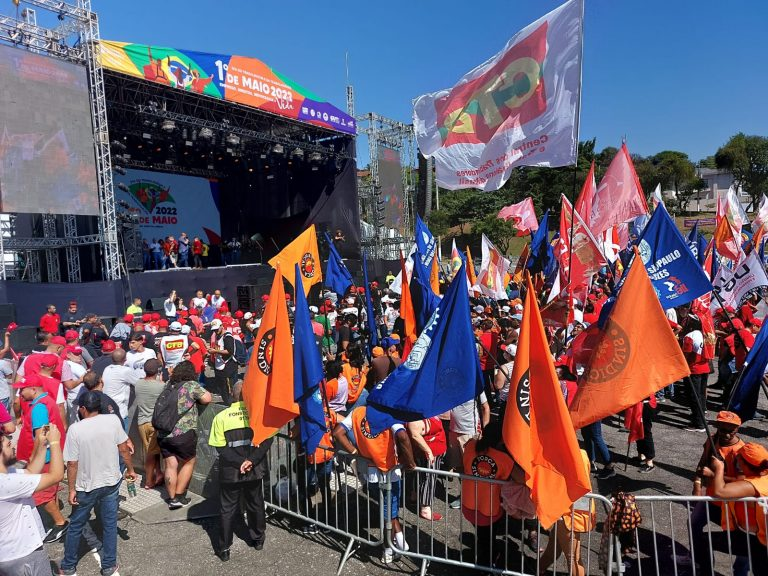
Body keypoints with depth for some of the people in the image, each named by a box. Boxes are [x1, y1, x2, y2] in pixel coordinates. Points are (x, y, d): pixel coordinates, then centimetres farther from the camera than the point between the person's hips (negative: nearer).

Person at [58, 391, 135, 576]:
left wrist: (72, 489, -2)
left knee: (76, 526, 20)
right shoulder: (112, 421, -11)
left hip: (86, 487, -2)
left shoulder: (75, 429, -17)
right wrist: (130, 470, 11)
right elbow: (123, 449, -4)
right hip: (111, 483, 2)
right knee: (110, 525, 14)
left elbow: (72, 463, -13)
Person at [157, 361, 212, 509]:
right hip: (183, 434, -5)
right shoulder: (192, 385, -7)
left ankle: (172, 499, 17)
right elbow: (207, 399, -8)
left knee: (170, 466, 11)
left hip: (163, 434, 5)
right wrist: (196, 395, 12)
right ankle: (179, 497, 14)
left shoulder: (168, 385, 12)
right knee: (189, 462, 14)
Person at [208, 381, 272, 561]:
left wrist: (240, 463, -13)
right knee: (256, 504, 19)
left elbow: (220, 446, -10)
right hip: (255, 470, 1)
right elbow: (267, 440, -15)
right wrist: (251, 461, -17)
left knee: (228, 508, 14)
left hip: (230, 471, -1)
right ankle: (258, 539, 34)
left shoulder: (221, 416, -6)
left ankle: (224, 548, 21)